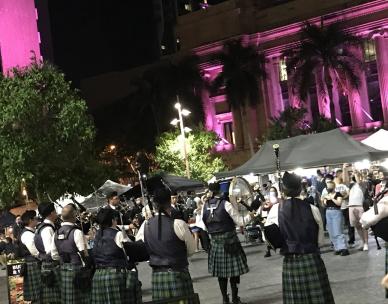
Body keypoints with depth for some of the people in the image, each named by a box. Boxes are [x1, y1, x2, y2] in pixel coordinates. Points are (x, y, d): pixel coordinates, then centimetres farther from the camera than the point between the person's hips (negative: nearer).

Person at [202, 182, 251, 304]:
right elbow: (239, 222, -11)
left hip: (215, 242, 4)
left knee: (220, 271, 12)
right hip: (229, 240, -4)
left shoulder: (205, 206, -1)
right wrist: (250, 216, 6)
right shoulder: (226, 204, -13)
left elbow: (204, 224, 5)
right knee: (234, 270, 6)